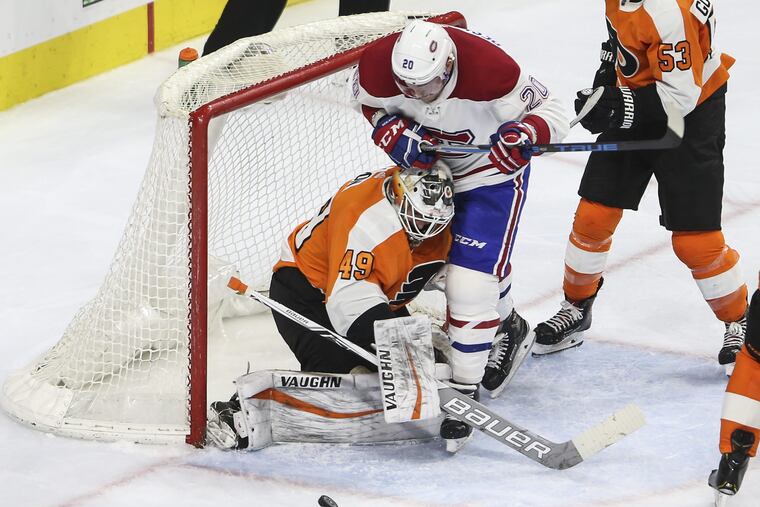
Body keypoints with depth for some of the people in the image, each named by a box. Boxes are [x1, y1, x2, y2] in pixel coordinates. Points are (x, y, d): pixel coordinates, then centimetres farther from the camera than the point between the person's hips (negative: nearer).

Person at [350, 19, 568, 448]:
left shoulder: (488, 70, -39)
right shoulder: (379, 64, -28)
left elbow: (549, 111, -24)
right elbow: (369, 100, -3)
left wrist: (526, 133, -45)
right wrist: (391, 129, -23)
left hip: (490, 168, -5)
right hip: (427, 161, 6)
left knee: (471, 280, -16)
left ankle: (465, 389, -3)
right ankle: (507, 329, 53)